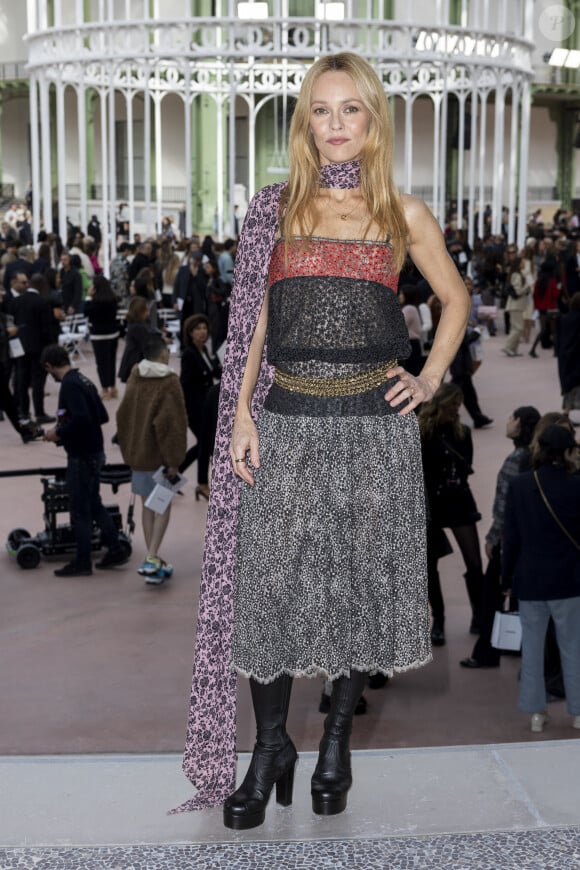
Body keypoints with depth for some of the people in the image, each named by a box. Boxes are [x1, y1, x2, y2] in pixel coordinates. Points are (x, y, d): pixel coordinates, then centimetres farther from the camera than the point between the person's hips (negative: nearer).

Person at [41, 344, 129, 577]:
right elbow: (102, 416, 13)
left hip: (82, 455, -9)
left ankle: (82, 562, 10)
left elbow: (81, 419, -30)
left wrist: (59, 433, -15)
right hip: (94, 451, 9)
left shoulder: (70, 385, -19)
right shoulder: (83, 380, 9)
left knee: (80, 509, 1)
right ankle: (115, 550, 23)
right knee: (94, 504, 19)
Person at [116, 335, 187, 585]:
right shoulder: (169, 382, -16)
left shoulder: (134, 378, 5)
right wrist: (174, 459, -16)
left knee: (148, 505, 13)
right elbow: (170, 423, -21)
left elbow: (123, 415, 11)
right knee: (163, 506, 2)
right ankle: (152, 559, -8)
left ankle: (153, 559, 17)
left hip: (136, 452, 6)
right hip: (158, 455, -6)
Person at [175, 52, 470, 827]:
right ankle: (270, 748, 16)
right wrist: (241, 414, -2)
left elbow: (455, 299, 18)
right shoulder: (275, 210, 7)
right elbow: (253, 320, 6)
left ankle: (337, 740, 25)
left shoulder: (404, 215, 6)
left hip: (374, 421, 0)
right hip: (287, 420, 0)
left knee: (362, 578, 6)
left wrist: (431, 377, 6)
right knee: (271, 580, 0)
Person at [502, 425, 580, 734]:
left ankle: (536, 712, 14)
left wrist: (507, 577, 7)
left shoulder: (519, 484, -5)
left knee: (532, 645, 11)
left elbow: (511, 535, -1)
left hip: (529, 578, 2)